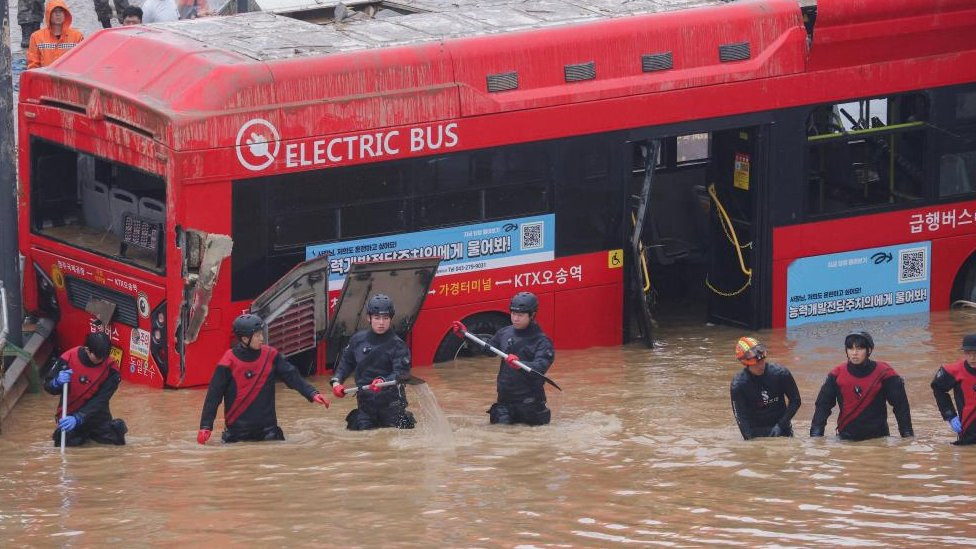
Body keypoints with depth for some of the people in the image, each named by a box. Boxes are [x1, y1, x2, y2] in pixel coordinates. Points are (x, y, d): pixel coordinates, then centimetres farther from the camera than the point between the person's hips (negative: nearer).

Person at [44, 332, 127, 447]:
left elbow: (100, 401, -22)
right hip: (70, 413, 0)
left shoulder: (111, 368, -17)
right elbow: (48, 386, -6)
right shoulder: (68, 358, -16)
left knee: (115, 439, -15)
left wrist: (77, 419, -35)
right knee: (65, 443, -18)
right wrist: (58, 382, -32)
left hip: (97, 414, 0)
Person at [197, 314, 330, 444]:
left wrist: (312, 394, -15)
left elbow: (293, 377, 0)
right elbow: (213, 395, -8)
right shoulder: (229, 362, -11)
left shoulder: (270, 355, -1)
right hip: (237, 429, -2)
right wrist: (206, 426, -12)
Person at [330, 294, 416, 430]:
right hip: (365, 398, 3)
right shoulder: (358, 339, 3)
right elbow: (346, 362, 17)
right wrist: (337, 381, 4)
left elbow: (402, 373, -18)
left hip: (390, 400, -3)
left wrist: (383, 381, -34)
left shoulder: (397, 344, -10)